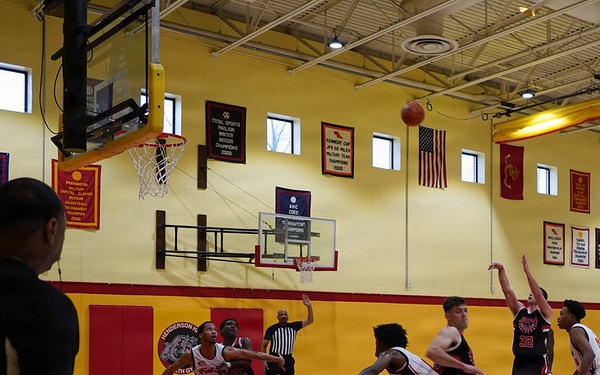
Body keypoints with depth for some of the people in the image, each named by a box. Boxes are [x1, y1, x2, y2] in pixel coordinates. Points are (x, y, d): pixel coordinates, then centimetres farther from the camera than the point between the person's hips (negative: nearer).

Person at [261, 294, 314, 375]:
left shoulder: (293, 326, 3)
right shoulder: (272, 329, -5)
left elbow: (309, 321, -1)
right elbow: (263, 345, 0)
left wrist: (309, 306, -15)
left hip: (288, 359, 3)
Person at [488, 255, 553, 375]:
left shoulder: (545, 313, -3)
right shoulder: (519, 310, 7)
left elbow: (538, 294, -21)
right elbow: (507, 290, -4)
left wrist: (527, 271, -29)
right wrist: (501, 270, -18)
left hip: (538, 363, -4)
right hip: (519, 362, 4)